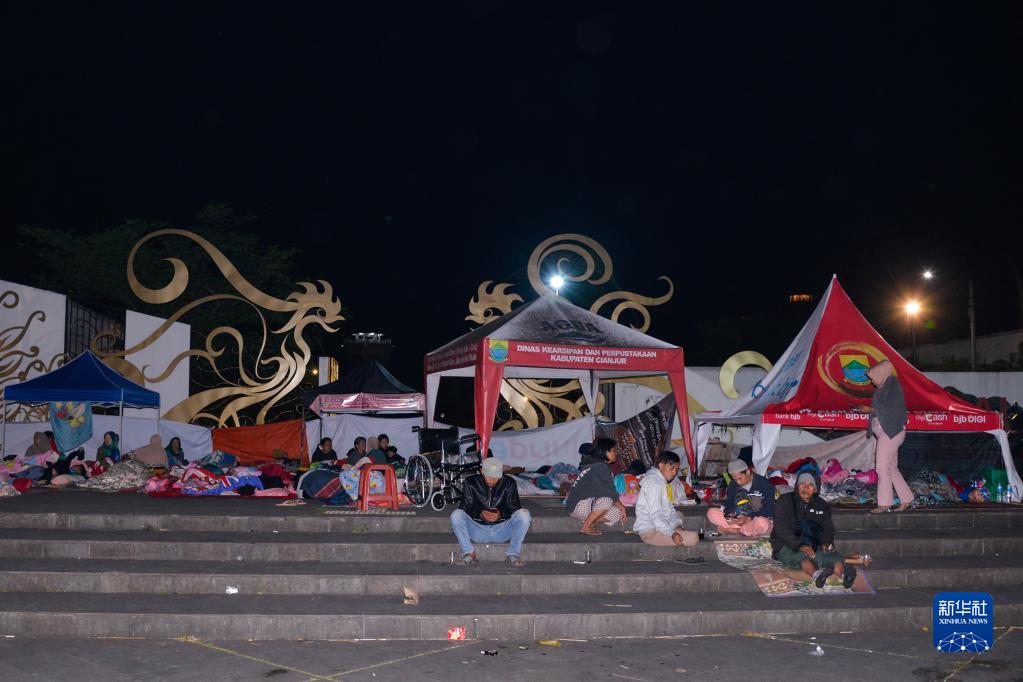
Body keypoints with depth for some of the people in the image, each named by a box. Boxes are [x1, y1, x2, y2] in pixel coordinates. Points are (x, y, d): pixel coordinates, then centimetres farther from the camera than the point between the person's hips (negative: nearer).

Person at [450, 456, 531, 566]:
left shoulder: (509, 483, 2)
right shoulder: (471, 482, 1)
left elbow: (514, 507, -4)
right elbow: (465, 507, -7)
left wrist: (501, 514, -25)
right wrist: (480, 514, -26)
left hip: (502, 531, 0)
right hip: (478, 531, 0)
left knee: (524, 515, -25)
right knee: (456, 515, -25)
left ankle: (513, 553, -14)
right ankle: (468, 553, -13)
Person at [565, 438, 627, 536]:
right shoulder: (600, 467, -16)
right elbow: (610, 493, -16)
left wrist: (620, 507, 4)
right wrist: (622, 507, -2)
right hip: (578, 505, -9)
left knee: (617, 514, 0)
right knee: (607, 501, -32)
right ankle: (586, 527, -18)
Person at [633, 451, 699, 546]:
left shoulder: (662, 481, 13)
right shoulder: (654, 483, -18)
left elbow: (669, 508, 14)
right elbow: (655, 515, -25)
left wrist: (678, 525, -1)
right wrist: (672, 534, -30)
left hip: (657, 525, 10)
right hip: (650, 532, -10)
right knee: (693, 538, -21)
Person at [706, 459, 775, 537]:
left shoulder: (765, 484, -10)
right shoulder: (733, 485, 6)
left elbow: (769, 510, -12)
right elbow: (729, 504, 9)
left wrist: (749, 518, -25)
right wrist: (729, 514, -16)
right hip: (738, 519, 4)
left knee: (762, 523, -42)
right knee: (711, 513, -16)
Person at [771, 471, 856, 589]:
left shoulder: (822, 505, 18)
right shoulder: (785, 501, 2)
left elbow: (828, 527, 7)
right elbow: (781, 528, -11)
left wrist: (827, 542, -18)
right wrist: (800, 546, -27)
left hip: (813, 547, 4)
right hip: (787, 547, -3)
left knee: (835, 556, -29)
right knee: (803, 556, -38)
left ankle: (843, 574, -63)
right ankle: (816, 575, -70)